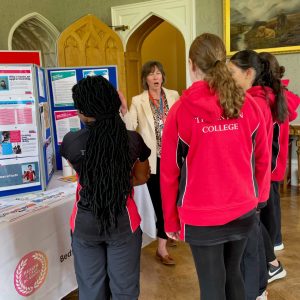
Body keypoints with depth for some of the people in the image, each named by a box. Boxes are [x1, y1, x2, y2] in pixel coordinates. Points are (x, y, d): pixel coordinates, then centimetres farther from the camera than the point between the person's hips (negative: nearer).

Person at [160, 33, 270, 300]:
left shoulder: (181, 110, -13)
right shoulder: (248, 105, -5)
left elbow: (169, 172, -9)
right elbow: (263, 160, 5)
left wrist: (170, 220, 3)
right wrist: (258, 198, 20)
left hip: (201, 216, -3)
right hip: (243, 211, 4)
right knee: (233, 274, 24)